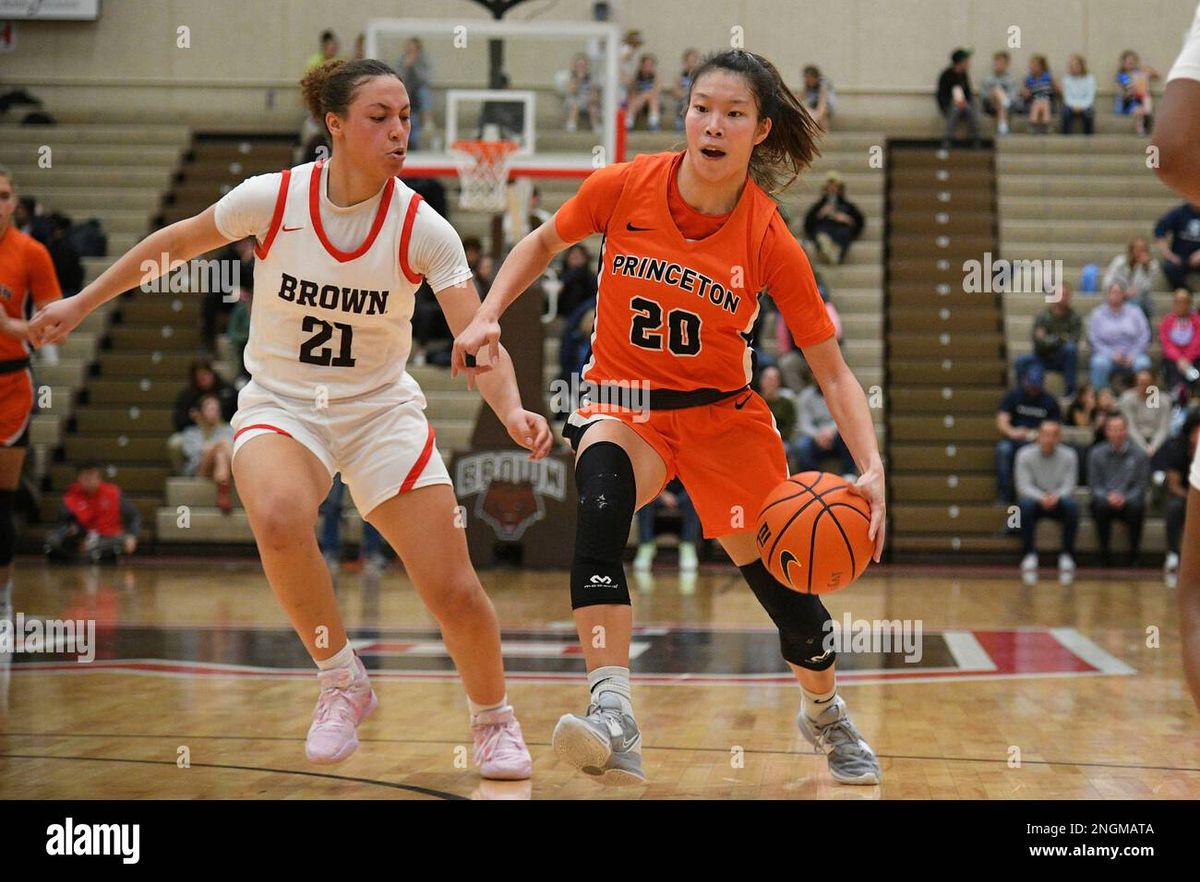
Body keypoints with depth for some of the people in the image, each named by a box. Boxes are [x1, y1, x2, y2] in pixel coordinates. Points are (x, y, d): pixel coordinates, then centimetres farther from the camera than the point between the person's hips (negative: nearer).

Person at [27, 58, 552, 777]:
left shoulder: (423, 230, -14)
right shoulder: (272, 198, -13)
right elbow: (177, 242, 4)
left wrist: (511, 409, -38)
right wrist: (82, 304, 10)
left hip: (382, 412, 1)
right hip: (281, 405, 0)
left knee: (454, 591, -10)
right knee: (279, 519, -35)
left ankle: (495, 718, 21)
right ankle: (343, 683, -10)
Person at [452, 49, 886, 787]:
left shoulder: (770, 242, -17)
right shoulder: (623, 188, -14)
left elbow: (832, 370, -12)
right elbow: (544, 243, 7)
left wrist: (872, 469, -25)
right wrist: (488, 317, -6)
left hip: (723, 413, 1)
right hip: (624, 401, 0)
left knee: (785, 583, 3)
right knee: (602, 500, -34)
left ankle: (827, 713, 37)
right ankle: (614, 722, -42)